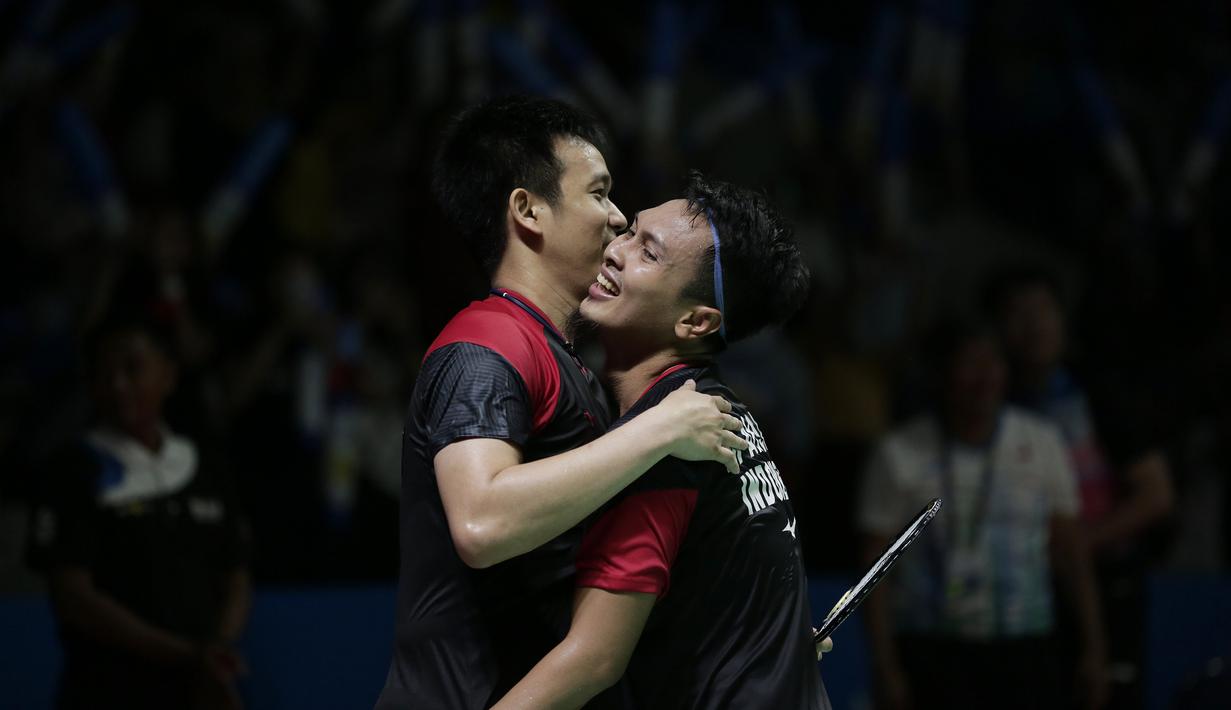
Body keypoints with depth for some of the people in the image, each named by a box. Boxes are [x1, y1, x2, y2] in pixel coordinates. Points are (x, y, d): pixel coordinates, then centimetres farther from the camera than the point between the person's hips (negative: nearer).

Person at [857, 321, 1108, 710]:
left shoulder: (1042, 443, 5)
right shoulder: (899, 455, -1)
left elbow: (1069, 550, 9)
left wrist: (1093, 649, 6)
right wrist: (885, 666, -5)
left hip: (1023, 649, 2)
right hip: (932, 653, -2)